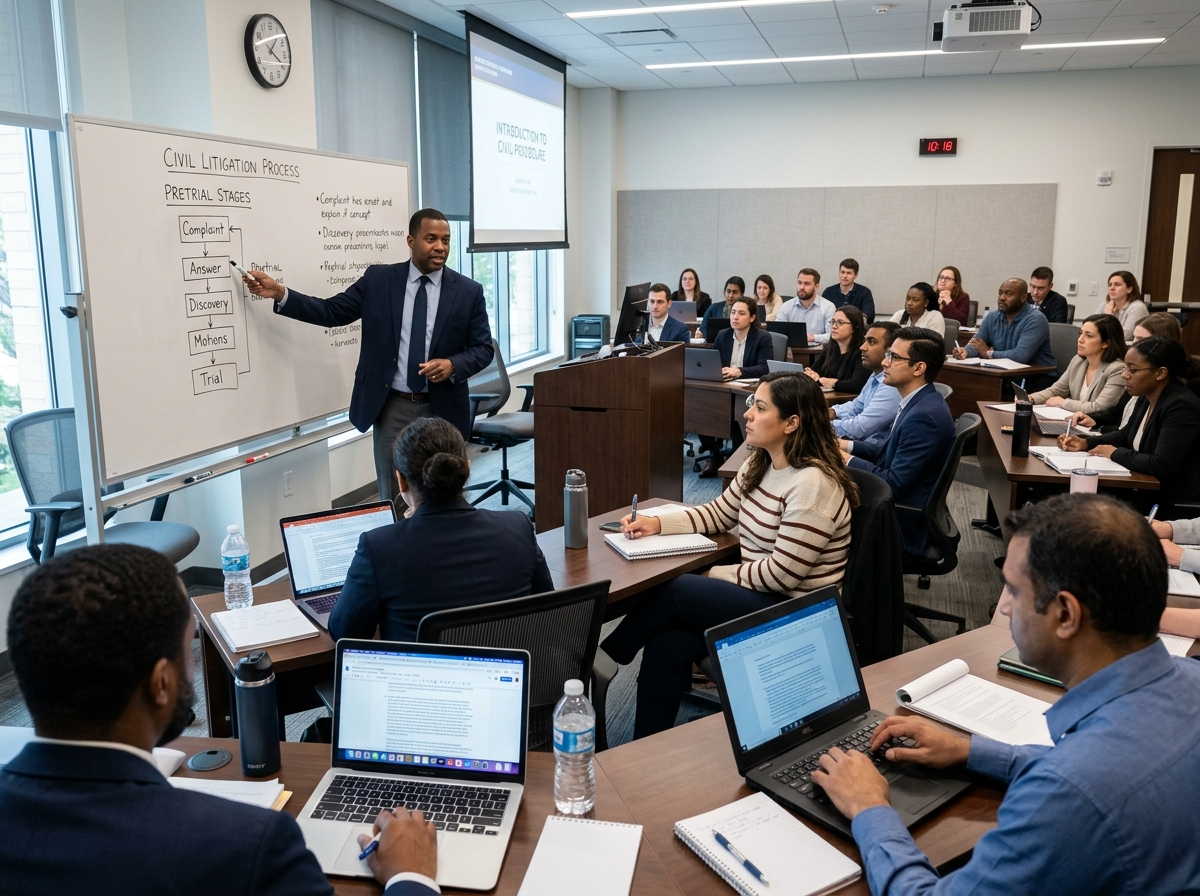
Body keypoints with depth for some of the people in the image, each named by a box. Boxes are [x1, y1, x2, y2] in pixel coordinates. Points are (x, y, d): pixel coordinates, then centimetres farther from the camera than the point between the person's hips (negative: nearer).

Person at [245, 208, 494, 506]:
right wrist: (280, 293, -8)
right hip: (392, 408, 1)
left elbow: (482, 348, 0)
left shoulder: (469, 291, -1)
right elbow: (332, 312, 2)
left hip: (442, 409, 0)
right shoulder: (378, 279, 1)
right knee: (392, 499, 8)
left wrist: (452, 365, -19)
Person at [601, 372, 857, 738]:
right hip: (759, 593, 8)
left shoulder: (812, 484, -22)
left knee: (672, 592, -17)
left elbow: (782, 574, -22)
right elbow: (718, 513, 14)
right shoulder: (760, 464, 5)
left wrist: (715, 575, -11)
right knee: (666, 645, -15)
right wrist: (656, 523, 1)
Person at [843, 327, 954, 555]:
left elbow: (894, 484, -25)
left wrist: (847, 459, -15)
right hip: (894, 504, 9)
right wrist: (848, 446, 1)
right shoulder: (919, 400, 3)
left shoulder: (924, 416, -26)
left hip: (903, 525, -9)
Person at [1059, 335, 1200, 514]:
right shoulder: (1146, 398, 5)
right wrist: (1085, 442, 2)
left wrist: (1115, 453, -15)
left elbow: (1161, 466, -29)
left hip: (1173, 504, -8)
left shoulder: (1181, 407, -22)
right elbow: (1124, 436, 19)